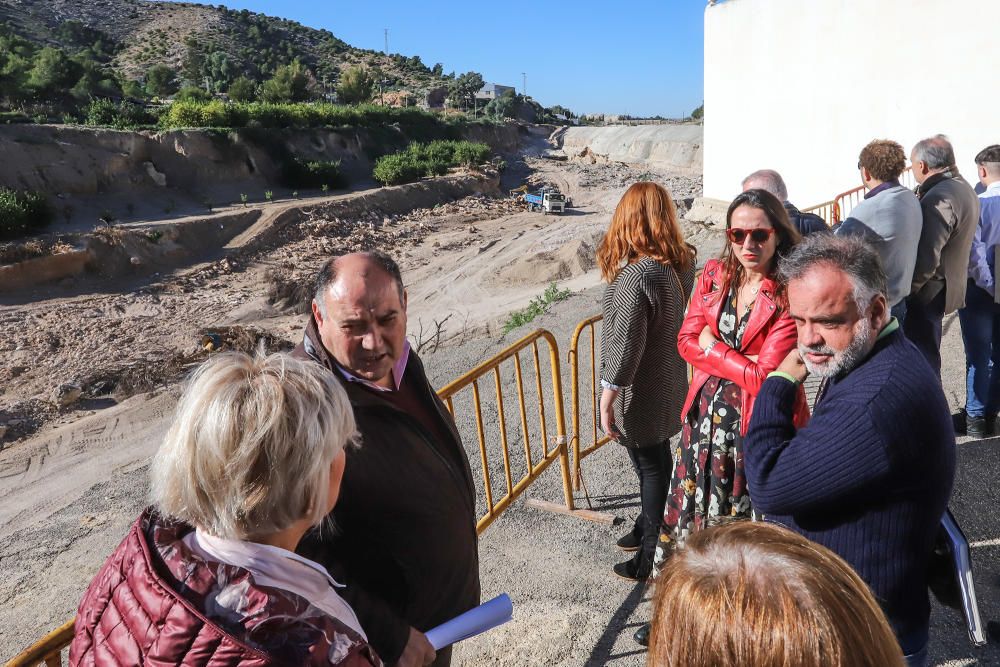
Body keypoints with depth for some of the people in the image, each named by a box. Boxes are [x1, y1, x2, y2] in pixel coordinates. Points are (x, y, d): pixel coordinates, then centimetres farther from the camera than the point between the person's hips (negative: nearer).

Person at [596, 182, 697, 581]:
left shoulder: (636, 275, -29)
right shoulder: (682, 262, -4)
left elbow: (625, 345, -26)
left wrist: (607, 399, -18)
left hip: (641, 393, -8)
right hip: (671, 381, 8)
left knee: (651, 466, 7)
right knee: (655, 461, 23)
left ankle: (653, 556, 25)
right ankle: (649, 526, 45)